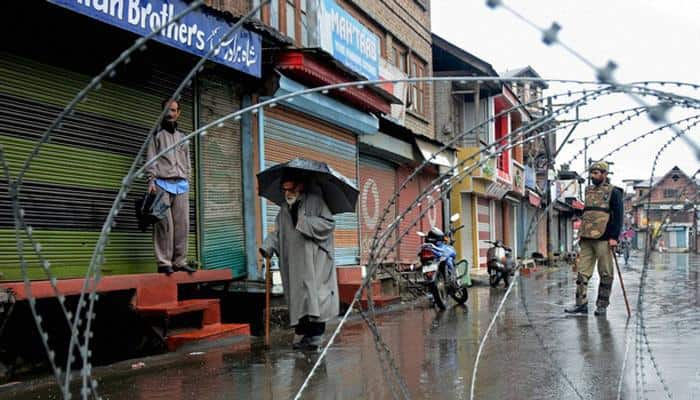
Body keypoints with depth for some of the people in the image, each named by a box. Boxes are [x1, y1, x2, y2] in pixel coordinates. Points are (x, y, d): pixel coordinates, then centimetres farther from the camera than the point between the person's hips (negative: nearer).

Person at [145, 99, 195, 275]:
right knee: (165, 224, -10)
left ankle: (180, 261, 1)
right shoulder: (156, 134, 9)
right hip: (163, 184, -4)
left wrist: (187, 183, 14)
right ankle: (164, 262, -9)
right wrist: (151, 181, -10)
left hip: (181, 185, 4)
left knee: (182, 225, -2)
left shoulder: (183, 137, 22)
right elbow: (151, 159, 1)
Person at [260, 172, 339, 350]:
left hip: (314, 261, -6)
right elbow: (279, 232, 18)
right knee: (299, 297, 4)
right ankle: (302, 334, 9)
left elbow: (329, 223, -11)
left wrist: (304, 222, -17)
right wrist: (268, 246, 1)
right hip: (294, 262, 6)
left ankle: (314, 335, -10)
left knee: (312, 294, -12)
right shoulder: (284, 210, 16)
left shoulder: (314, 201, -5)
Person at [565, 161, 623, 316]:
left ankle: (602, 305, 7)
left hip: (603, 239, -6)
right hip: (586, 239, 6)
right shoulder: (589, 191, 18)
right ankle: (581, 303, 4)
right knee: (582, 271, 2)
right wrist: (581, 234, 19)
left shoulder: (613, 192, -1)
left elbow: (618, 216, -6)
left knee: (605, 273, 1)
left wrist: (614, 237, -15)